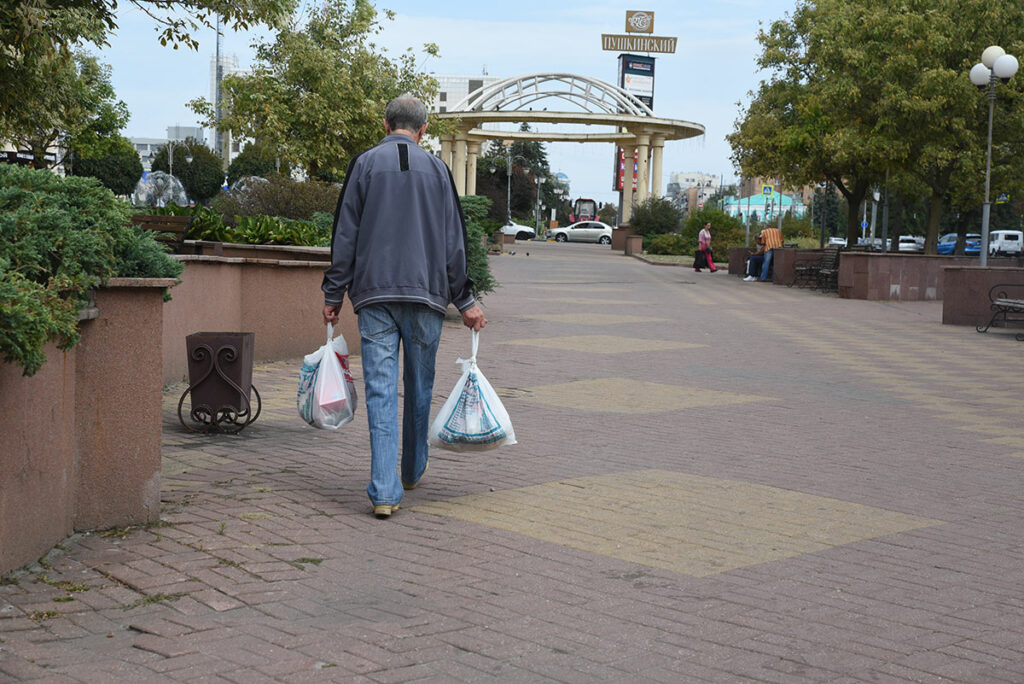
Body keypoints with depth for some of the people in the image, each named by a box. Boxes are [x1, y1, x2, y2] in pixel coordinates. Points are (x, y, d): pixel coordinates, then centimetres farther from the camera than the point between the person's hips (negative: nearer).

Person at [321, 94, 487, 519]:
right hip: (425, 295, 1)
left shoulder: (364, 165, 3)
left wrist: (333, 294, 8)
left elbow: (345, 236, 2)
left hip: (373, 294, -1)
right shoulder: (437, 170, 5)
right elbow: (454, 242, 5)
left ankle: (385, 492, -11)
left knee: (381, 391, -3)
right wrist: (465, 301, 10)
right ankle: (413, 471, 31)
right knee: (420, 387, 16)